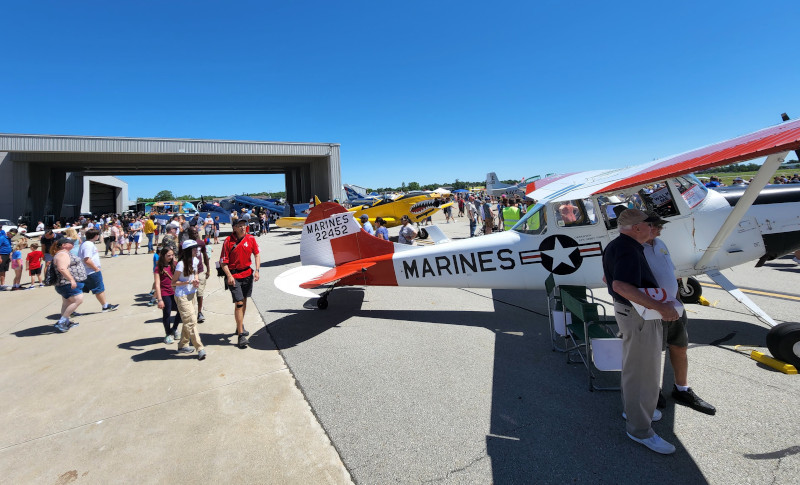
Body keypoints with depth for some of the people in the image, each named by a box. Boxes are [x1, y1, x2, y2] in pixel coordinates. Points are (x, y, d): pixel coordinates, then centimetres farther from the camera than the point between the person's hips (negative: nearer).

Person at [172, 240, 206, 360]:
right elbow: (173, 282, -12)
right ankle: (200, 349, -4)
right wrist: (188, 282, -22)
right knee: (191, 322, -6)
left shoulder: (195, 260, 3)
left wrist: (196, 280, 1)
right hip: (182, 297, -8)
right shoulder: (181, 264, -19)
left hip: (192, 295, 8)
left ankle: (183, 345, 27)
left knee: (189, 322, 14)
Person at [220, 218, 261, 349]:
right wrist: (229, 276, -19)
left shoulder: (250, 239, -1)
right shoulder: (228, 241, -11)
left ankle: (240, 327, 37)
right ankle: (241, 335, -3)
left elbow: (257, 254, 7)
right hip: (234, 276, -4)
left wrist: (257, 270, -2)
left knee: (244, 301, 17)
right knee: (239, 303, -8)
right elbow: (223, 262, -10)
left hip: (247, 273, 5)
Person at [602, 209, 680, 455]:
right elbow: (620, 286, -39)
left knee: (633, 364, 24)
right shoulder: (628, 251, -25)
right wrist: (660, 307, -35)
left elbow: (607, 278, 21)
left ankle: (632, 408, 42)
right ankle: (640, 429, 14)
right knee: (643, 371, 1)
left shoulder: (616, 245, 9)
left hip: (627, 309, 11)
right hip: (639, 315, -11)